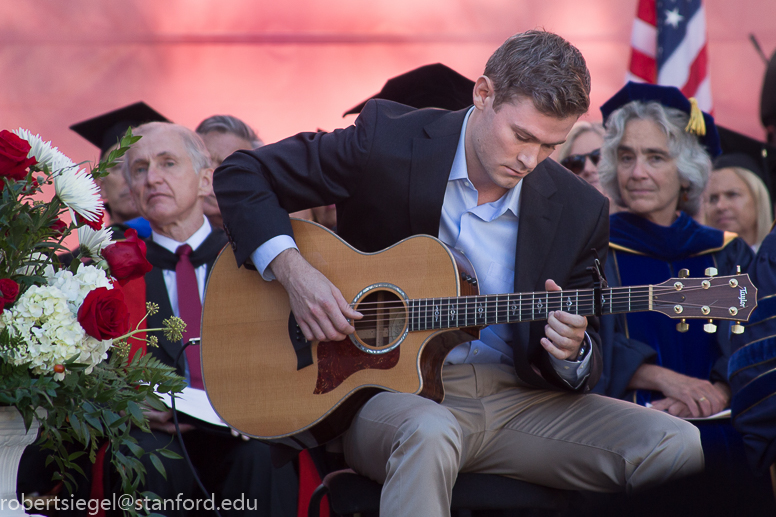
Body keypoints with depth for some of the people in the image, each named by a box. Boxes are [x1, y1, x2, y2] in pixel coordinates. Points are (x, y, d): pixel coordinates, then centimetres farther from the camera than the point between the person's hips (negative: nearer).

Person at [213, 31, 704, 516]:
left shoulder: (579, 210, 2)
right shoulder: (387, 141, -6)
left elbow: (586, 368, 10)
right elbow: (243, 174, 0)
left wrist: (571, 353, -16)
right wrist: (293, 271, -16)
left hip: (516, 395, 4)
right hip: (388, 389, -3)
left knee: (682, 448, -17)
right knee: (430, 434, -42)